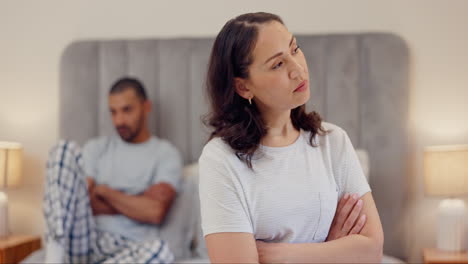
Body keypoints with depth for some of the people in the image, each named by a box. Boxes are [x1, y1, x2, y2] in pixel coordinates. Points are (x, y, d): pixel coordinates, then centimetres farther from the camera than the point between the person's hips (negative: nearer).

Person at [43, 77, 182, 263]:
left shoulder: (166, 154, 9)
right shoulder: (96, 148, 17)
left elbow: (155, 212, -8)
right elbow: (78, 201, 2)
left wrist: (104, 191, 0)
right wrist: (137, 203, -3)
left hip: (128, 248, -2)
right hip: (86, 239, 2)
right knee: (66, 149, -13)